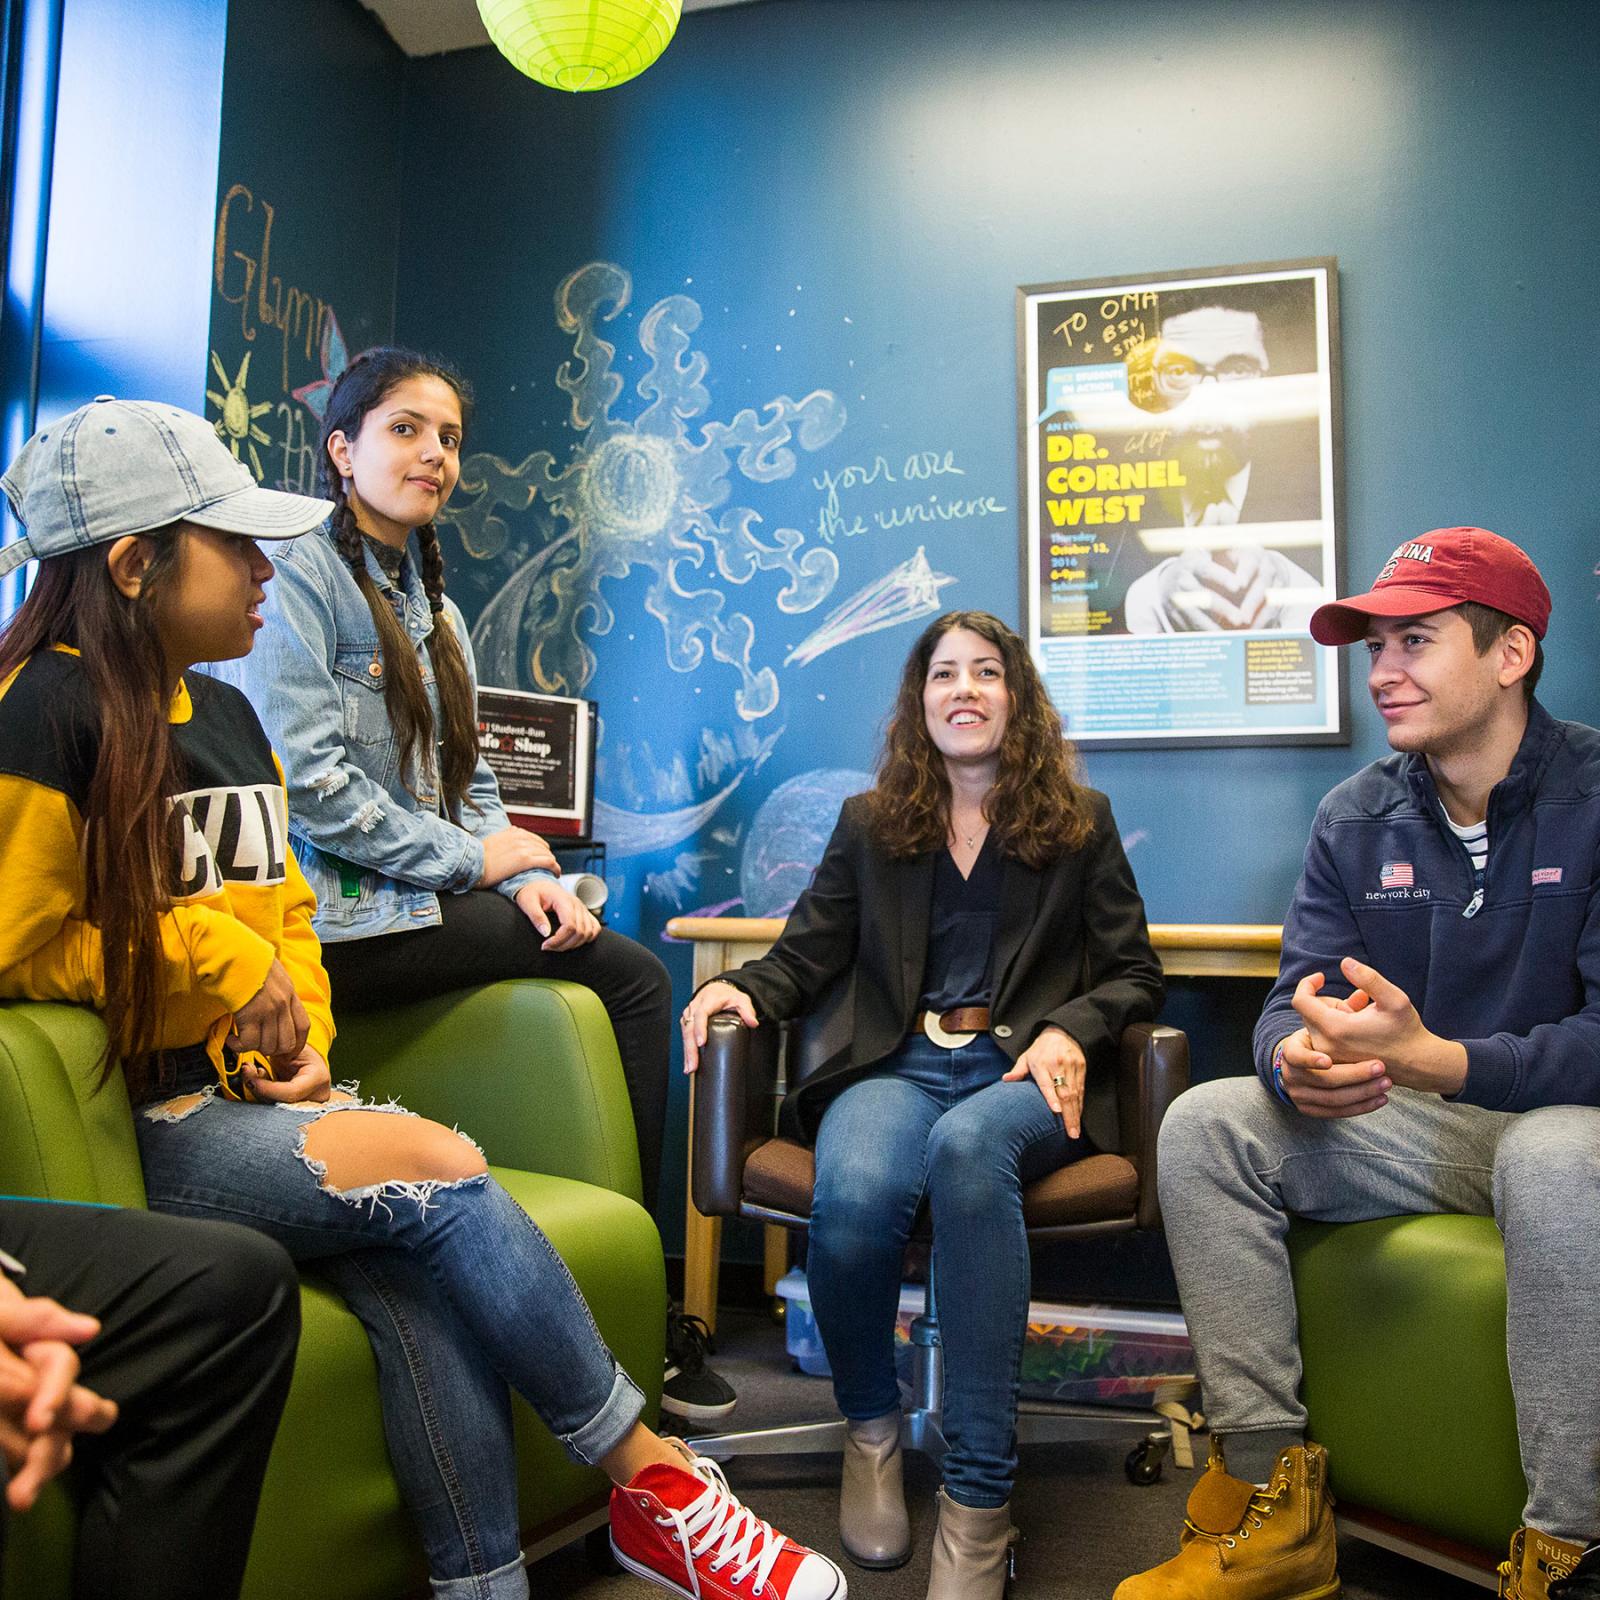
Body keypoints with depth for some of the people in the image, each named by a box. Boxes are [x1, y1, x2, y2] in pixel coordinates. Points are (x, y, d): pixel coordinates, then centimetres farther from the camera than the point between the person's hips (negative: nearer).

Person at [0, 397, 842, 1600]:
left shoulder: (225, 713, 15)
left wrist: (304, 1033, 2)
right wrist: (226, 963, -7)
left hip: (260, 1091, 7)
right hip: (144, 1122, -7)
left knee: (425, 1285, -21)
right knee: (443, 1173, -24)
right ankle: (651, 1481, -8)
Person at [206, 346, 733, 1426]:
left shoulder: (433, 607, 21)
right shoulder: (299, 572, -6)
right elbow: (308, 780, -17)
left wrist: (526, 878, -1)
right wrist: (476, 860, -12)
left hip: (425, 901, 8)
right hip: (336, 921, -8)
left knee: (638, 980, -7)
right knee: (626, 973, -15)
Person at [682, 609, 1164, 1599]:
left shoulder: (1080, 822, 15)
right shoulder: (870, 824, 20)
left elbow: (1134, 975, 11)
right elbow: (807, 955, 16)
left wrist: (1071, 1032, -9)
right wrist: (741, 988, -6)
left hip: (1022, 1071, -1)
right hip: (897, 1066, 2)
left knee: (967, 1146, -39)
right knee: (853, 1197, -34)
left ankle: (979, 1500, -30)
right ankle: (872, 1425, -1)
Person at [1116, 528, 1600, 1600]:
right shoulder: (1357, 817, 3)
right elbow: (1295, 1003, -1)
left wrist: (1434, 1059, -37)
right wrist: (1297, 1062, -27)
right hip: (1409, 1124, 5)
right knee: (1205, 1125, -16)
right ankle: (1274, 1493, -11)